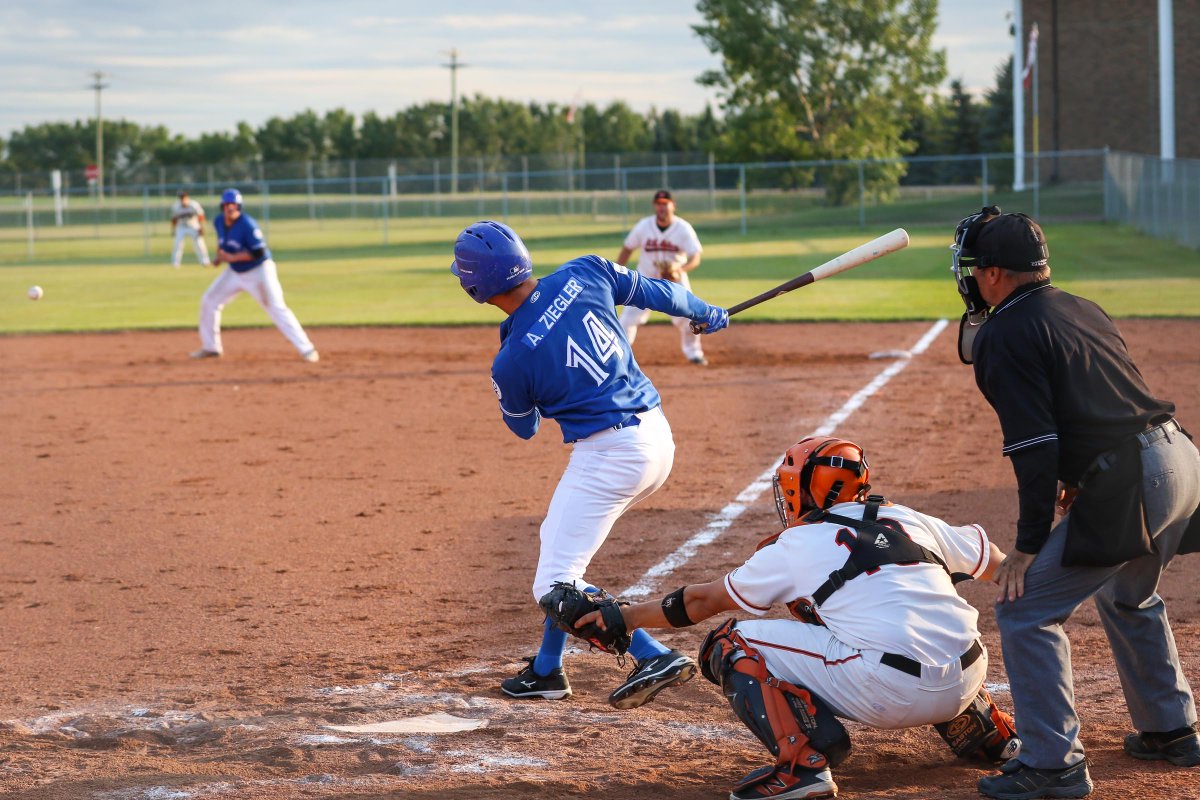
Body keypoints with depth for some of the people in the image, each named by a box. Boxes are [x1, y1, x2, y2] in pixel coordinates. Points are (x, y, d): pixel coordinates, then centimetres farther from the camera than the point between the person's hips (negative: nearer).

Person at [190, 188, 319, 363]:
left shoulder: (247, 224, -24)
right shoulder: (219, 222, -2)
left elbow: (259, 252, -27)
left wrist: (231, 257, -26)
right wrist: (219, 255, 2)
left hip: (259, 271, -8)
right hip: (234, 272, 8)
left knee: (277, 308, -15)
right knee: (208, 301, 7)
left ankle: (306, 349, -14)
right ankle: (211, 347, 23)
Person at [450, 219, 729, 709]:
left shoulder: (511, 361, -15)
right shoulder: (585, 274, -3)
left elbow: (524, 427, 5)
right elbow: (656, 292, 11)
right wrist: (707, 314, 30)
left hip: (607, 457, -8)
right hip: (657, 435, 8)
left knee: (557, 585, -1)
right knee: (559, 536, 24)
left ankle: (655, 658, -12)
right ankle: (548, 670, 30)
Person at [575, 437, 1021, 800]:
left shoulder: (795, 548, 8)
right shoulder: (909, 520, 18)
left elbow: (703, 601, 18)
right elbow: (995, 563, 31)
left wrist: (625, 617, 31)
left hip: (888, 694, -6)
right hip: (965, 683, 6)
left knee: (730, 645, 4)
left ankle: (802, 764, -11)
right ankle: (991, 736, 33)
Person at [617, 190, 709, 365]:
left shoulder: (683, 228, -15)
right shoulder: (643, 226, -12)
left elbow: (695, 258, -17)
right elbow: (627, 249, 0)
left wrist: (681, 269, -37)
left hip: (675, 279, 0)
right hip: (646, 279, 0)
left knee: (687, 317, -5)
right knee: (629, 318, -9)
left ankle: (693, 353, 20)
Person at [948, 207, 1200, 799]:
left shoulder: (1005, 335, -9)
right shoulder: (1081, 310, 17)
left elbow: (1036, 449, -15)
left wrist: (1028, 545, -11)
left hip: (1127, 488, -9)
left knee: (1025, 607, -1)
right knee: (1129, 596, 32)